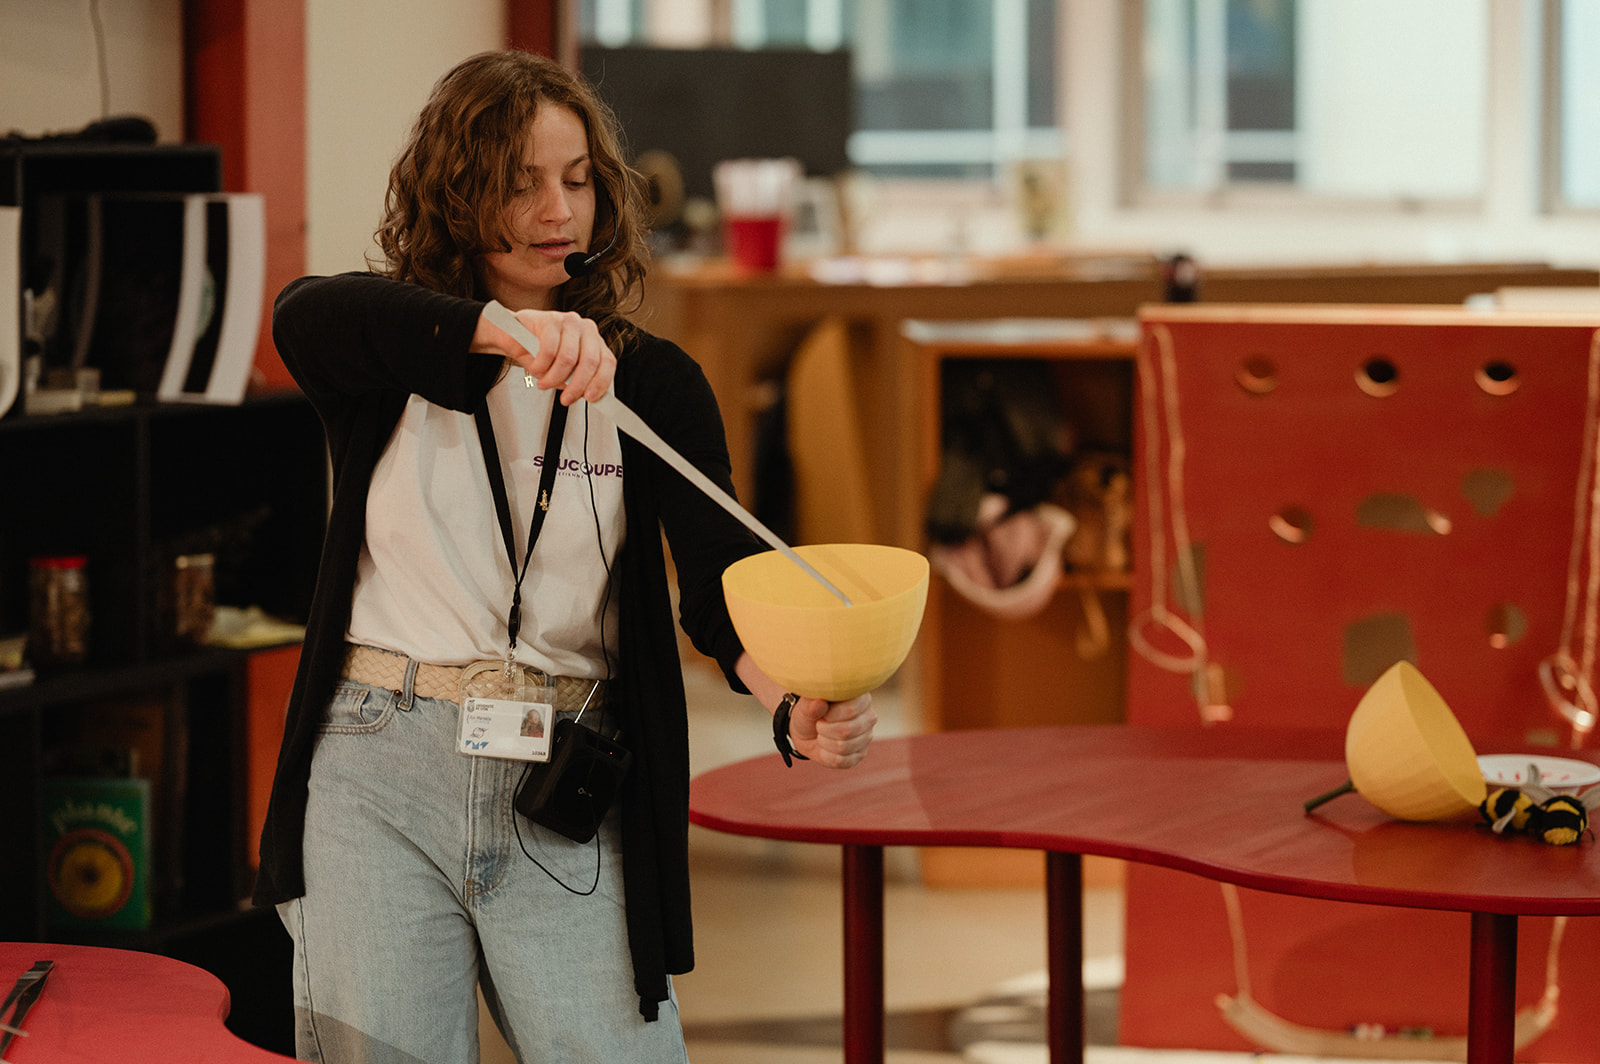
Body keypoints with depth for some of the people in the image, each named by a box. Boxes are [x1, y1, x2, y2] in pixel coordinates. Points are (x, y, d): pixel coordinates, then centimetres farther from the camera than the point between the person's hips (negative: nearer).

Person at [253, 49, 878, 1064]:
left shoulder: (654, 382, 5)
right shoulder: (388, 361, 3)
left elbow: (720, 577, -8)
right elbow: (303, 314, -23)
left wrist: (799, 700, -31)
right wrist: (500, 330, -40)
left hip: (565, 791, 1)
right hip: (380, 770, 0)